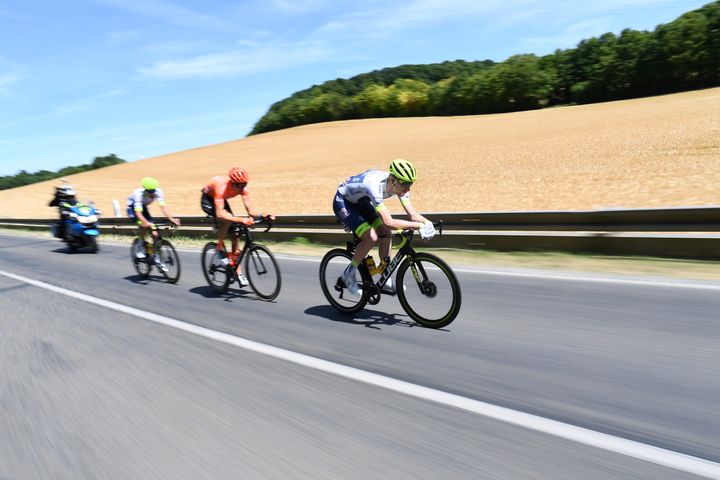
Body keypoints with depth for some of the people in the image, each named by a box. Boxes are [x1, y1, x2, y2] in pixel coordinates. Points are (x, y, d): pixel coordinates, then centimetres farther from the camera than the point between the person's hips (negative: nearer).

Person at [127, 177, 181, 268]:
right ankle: (140, 249, -11)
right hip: (132, 207, -4)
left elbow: (163, 206, -35)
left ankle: (157, 258, 3)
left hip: (143, 207, 4)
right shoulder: (139, 194, -38)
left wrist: (171, 218, -51)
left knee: (155, 233, -8)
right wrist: (147, 223, -62)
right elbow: (138, 212, -45)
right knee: (144, 225, -32)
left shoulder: (158, 192, -29)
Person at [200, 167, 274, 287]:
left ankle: (238, 273, 2)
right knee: (226, 219, -36)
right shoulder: (222, 188, -41)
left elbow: (250, 210, -27)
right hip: (208, 199, -5)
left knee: (234, 232, -5)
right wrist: (241, 220, -63)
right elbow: (220, 213, -51)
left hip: (222, 200, 5)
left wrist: (263, 215, -47)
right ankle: (220, 248, -12)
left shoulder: (243, 189, -26)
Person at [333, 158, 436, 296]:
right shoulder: (375, 185, -41)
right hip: (342, 202, -8)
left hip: (360, 202, 8)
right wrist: (419, 226, -47)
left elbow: (412, 214, -16)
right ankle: (349, 274, -2)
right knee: (371, 237, -23)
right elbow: (389, 222, -47)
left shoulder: (399, 185, -18)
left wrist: (426, 222, -36)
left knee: (385, 232, -6)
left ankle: (385, 281, 6)